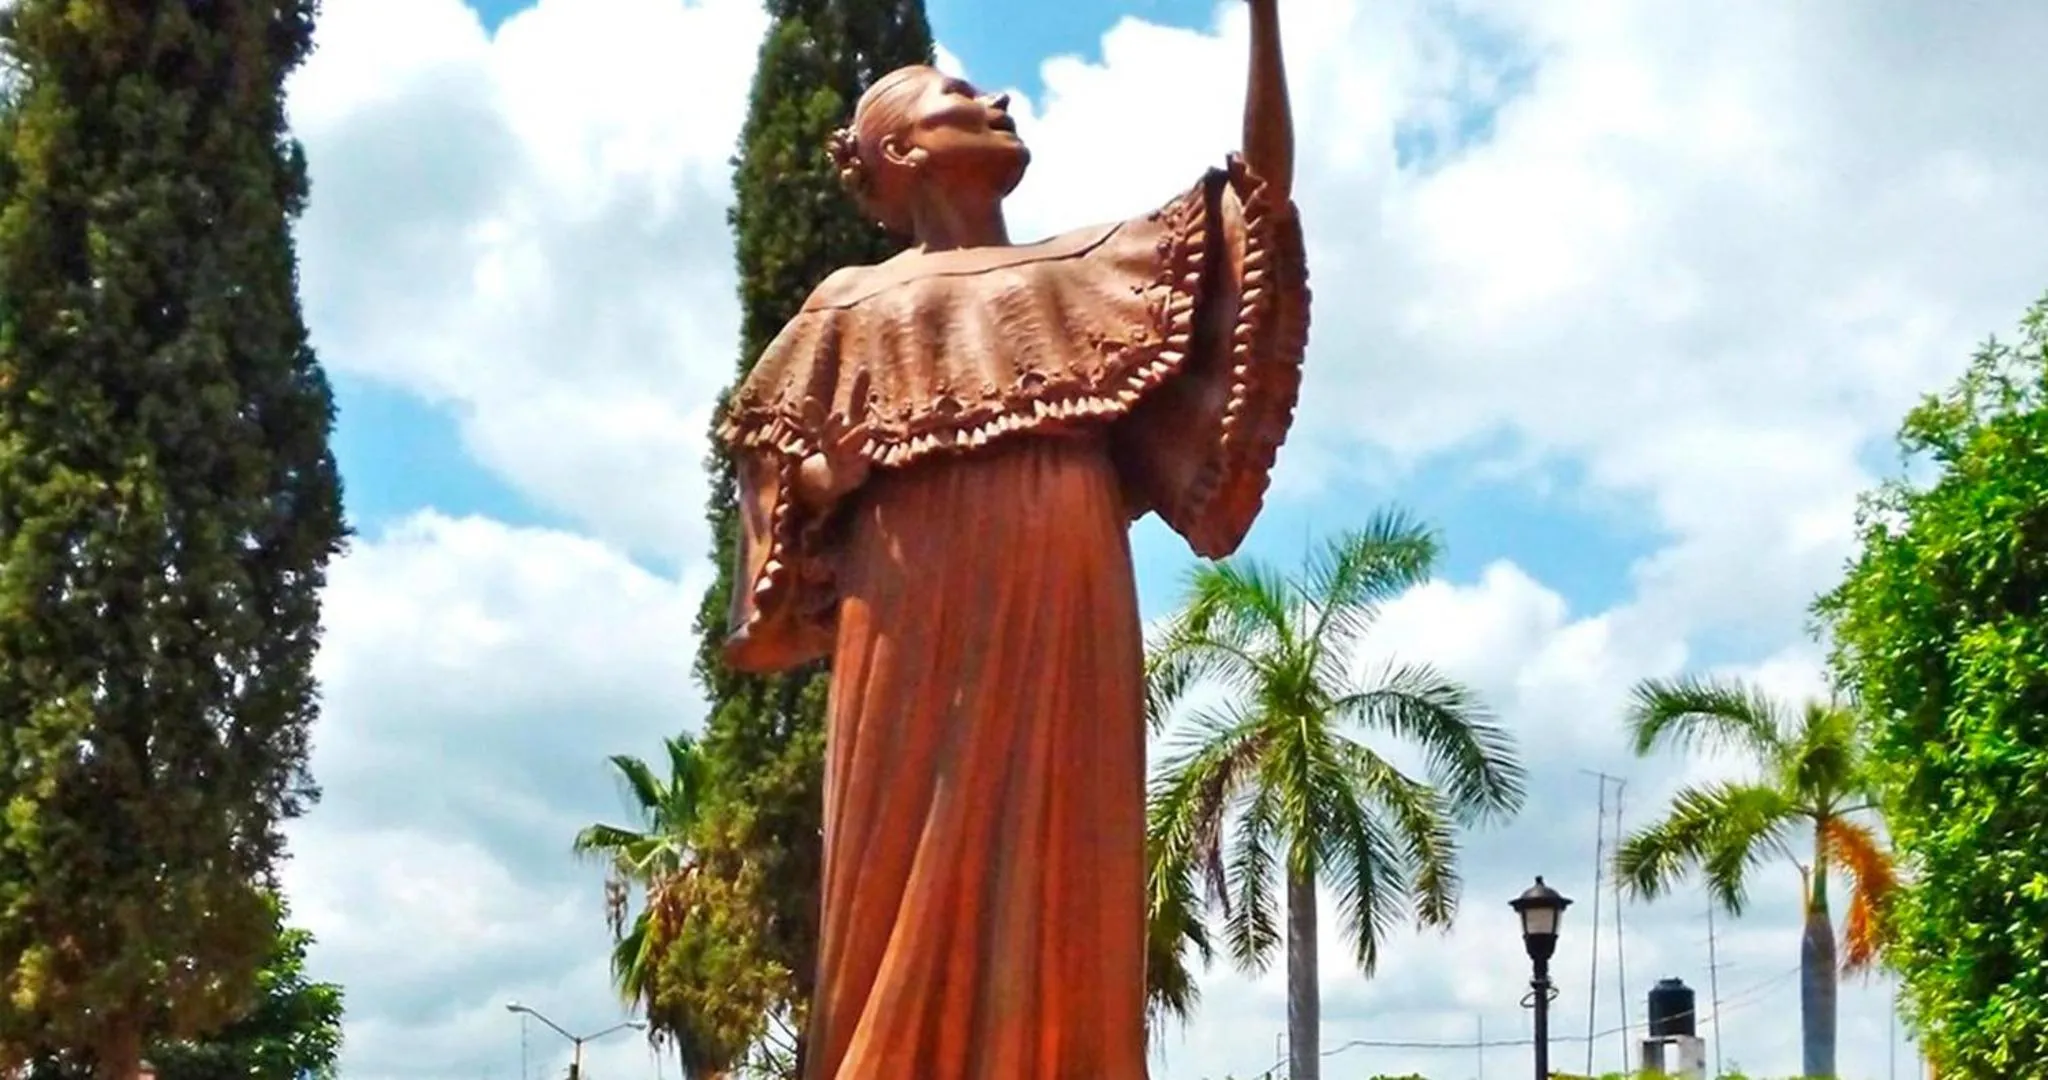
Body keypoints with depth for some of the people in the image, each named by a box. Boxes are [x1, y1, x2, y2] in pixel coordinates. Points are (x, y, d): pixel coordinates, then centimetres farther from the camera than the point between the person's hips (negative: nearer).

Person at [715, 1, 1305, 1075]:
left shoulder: (1087, 271, 23)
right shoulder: (859, 305, 18)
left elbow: (1261, 193, 15)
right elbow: (779, 472, 16)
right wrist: (838, 463, -6)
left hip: (1064, 640, 2)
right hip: (924, 639, -2)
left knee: (1056, 903, -4)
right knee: (914, 905, -8)